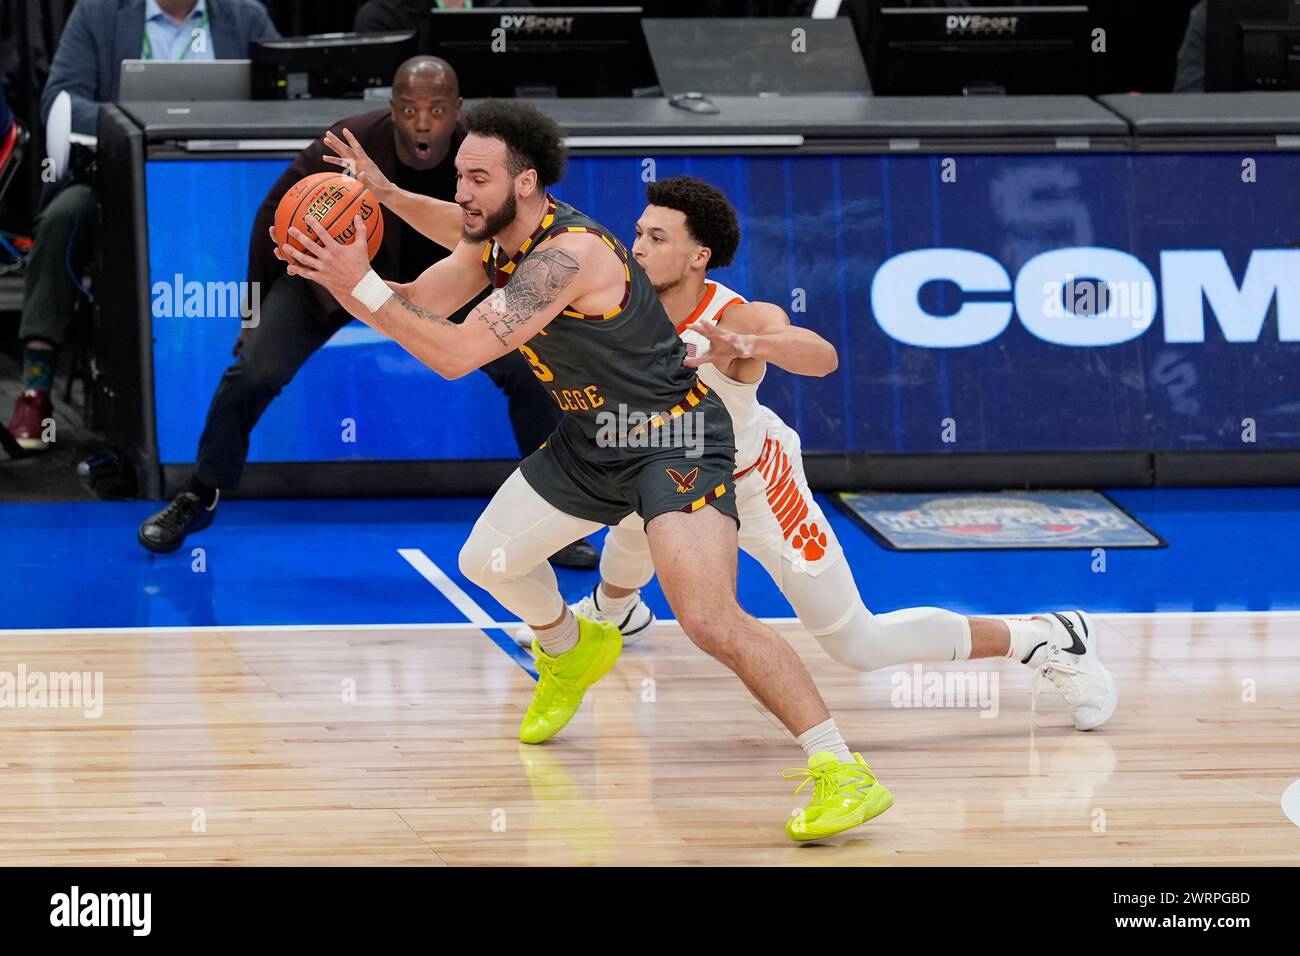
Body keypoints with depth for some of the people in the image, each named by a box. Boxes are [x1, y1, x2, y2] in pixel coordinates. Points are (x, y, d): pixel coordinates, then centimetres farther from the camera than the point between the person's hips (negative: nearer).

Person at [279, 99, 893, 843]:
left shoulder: (568, 253, -29)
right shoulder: (497, 244, 0)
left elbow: (457, 355, -32)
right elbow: (410, 307, 9)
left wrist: (362, 286, -29)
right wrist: (337, 276, -9)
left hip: (672, 438, -10)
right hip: (593, 439, 10)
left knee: (710, 620, -25)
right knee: (488, 561, 20)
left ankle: (844, 772, -22)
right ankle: (571, 652, 51)